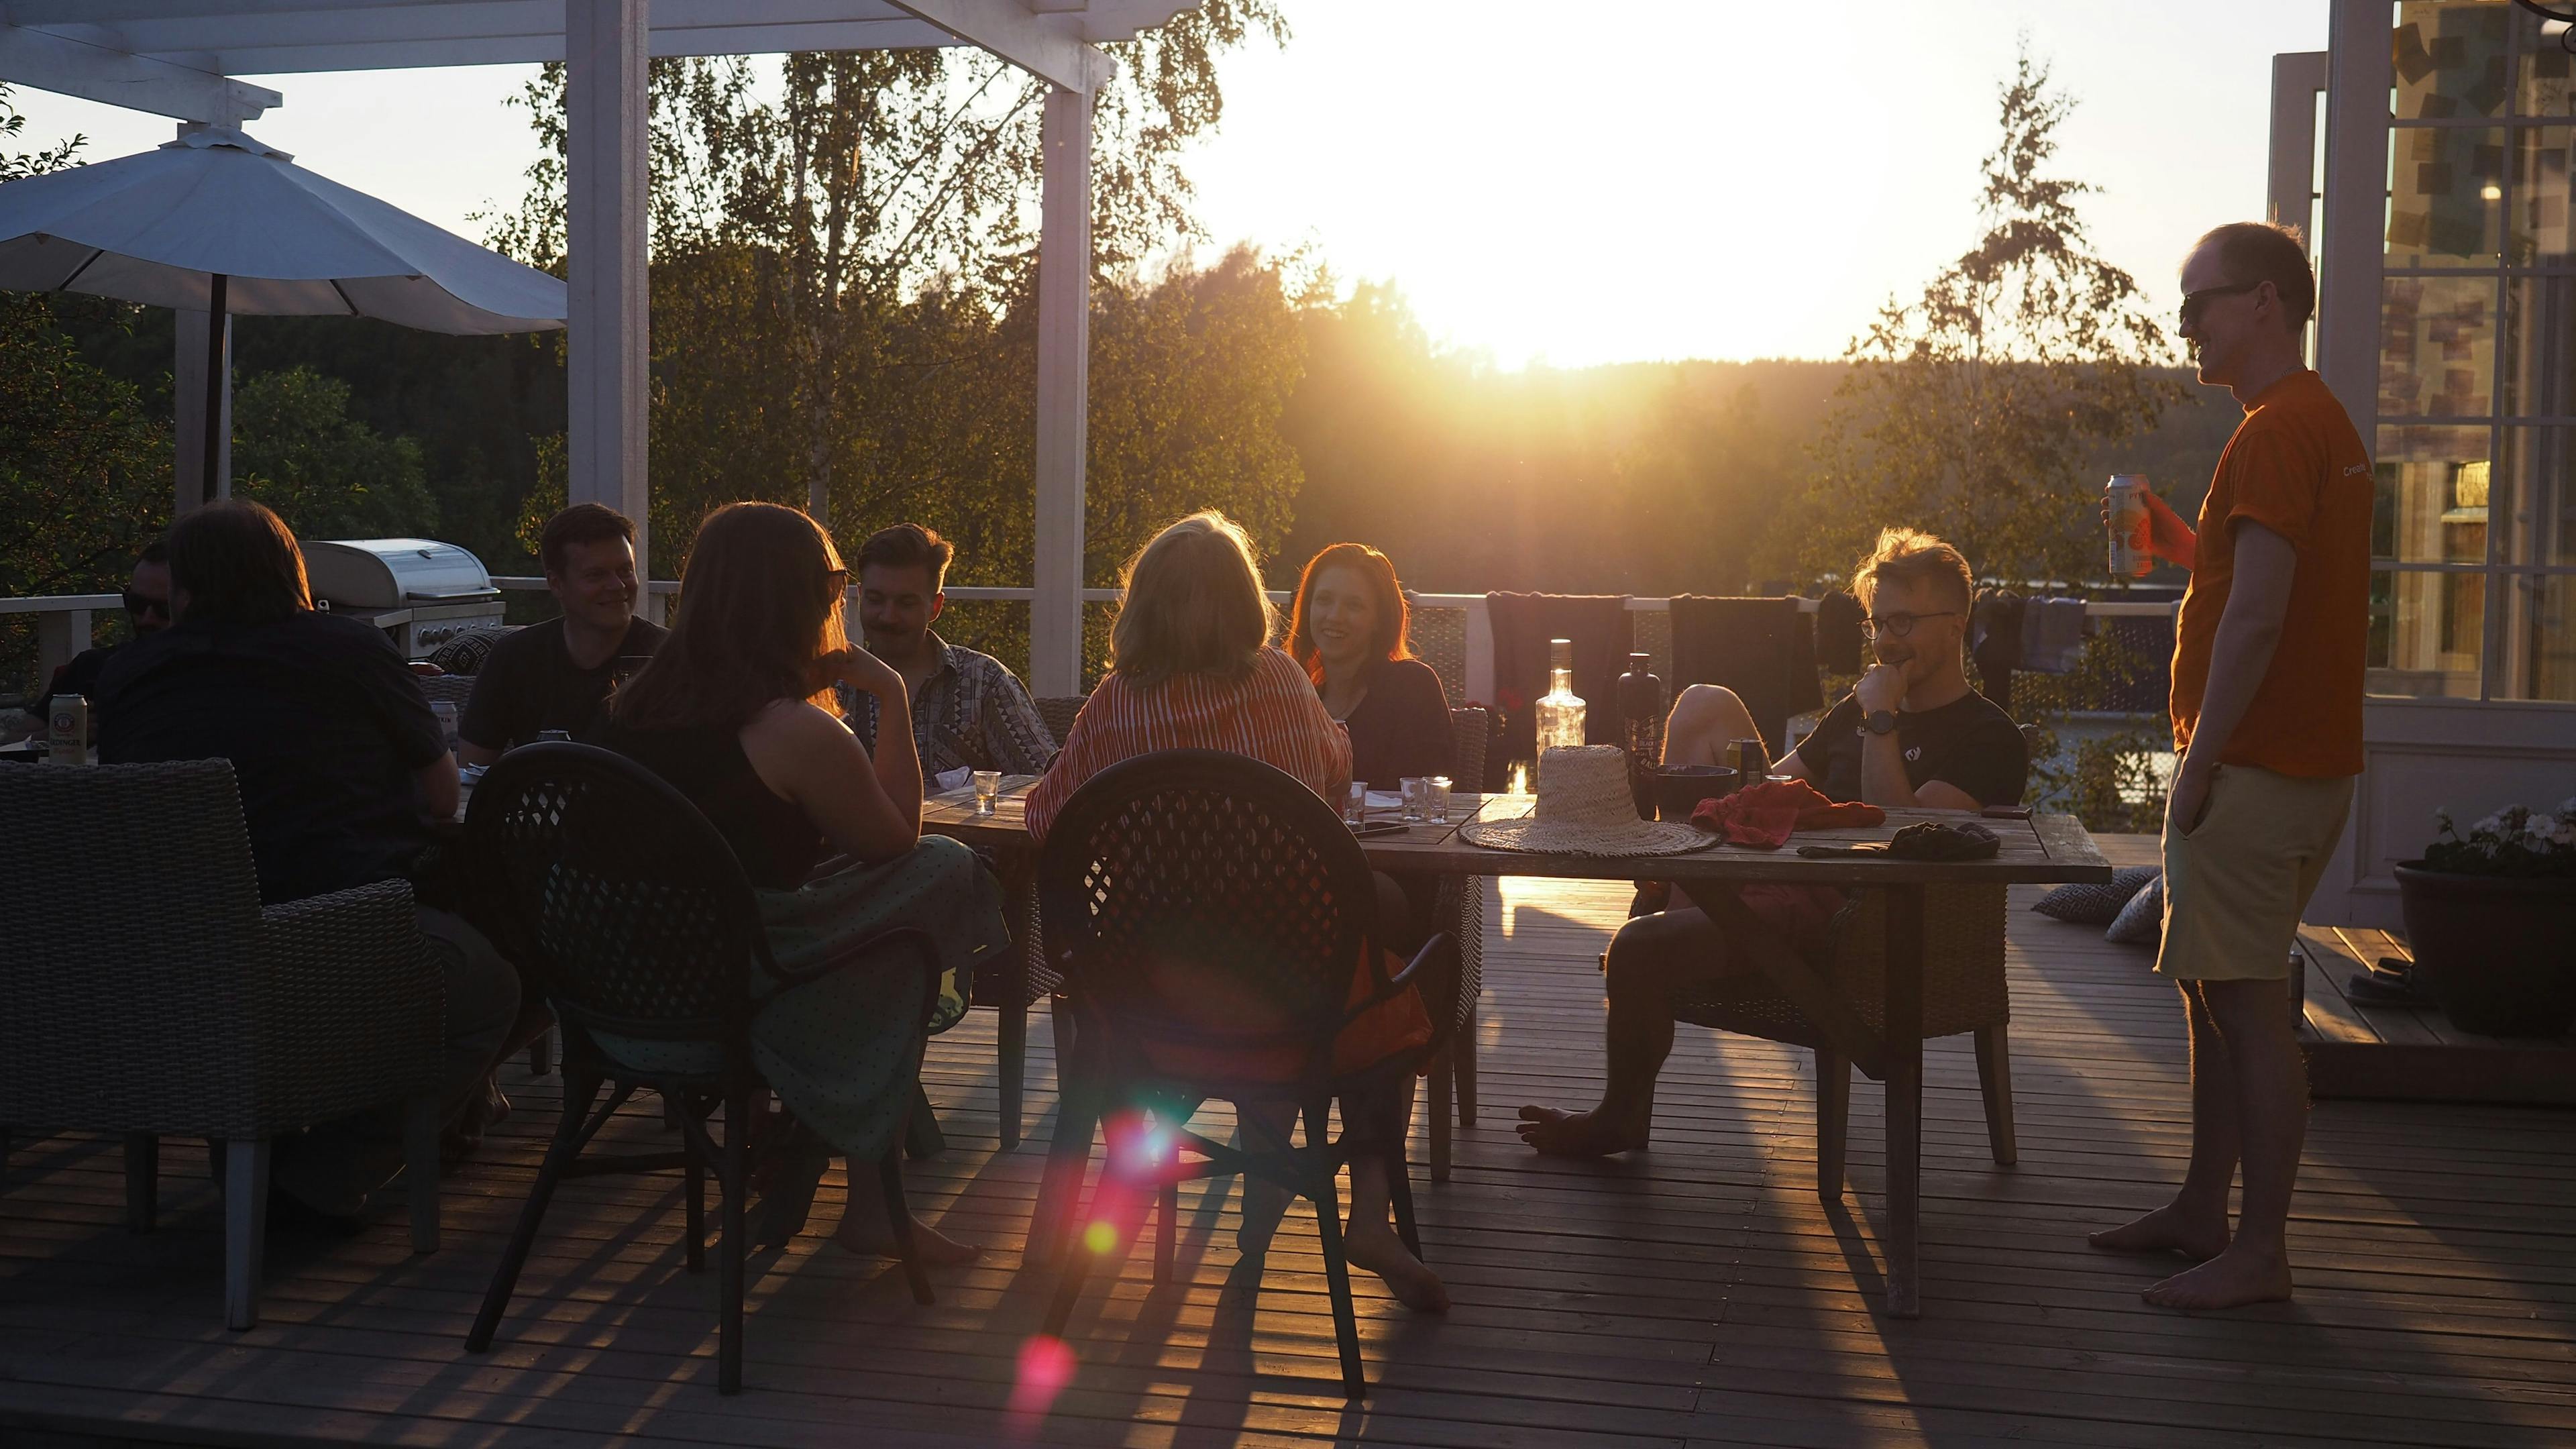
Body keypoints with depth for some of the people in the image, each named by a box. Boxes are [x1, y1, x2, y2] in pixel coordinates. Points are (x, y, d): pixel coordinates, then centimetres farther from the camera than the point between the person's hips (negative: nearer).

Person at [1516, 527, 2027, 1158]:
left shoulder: (1987, 739, -2)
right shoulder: (1858, 709, 24)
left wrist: (1882, 721, -13)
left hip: (1843, 918, -8)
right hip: (1781, 869, 8)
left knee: (1640, 947, -26)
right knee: (1705, 703, -3)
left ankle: (1620, 1120, -1)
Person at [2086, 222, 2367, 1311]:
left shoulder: (2275, 432, -15)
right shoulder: (2323, 423, 19)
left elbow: (2258, 613, -21)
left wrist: (2201, 759, -18)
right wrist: (2176, 540, 14)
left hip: (2255, 765, -11)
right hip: (2305, 760, 11)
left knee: (2248, 1003, -6)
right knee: (2212, 988, 16)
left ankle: (2260, 1252, 0)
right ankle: (2203, 1212, 24)